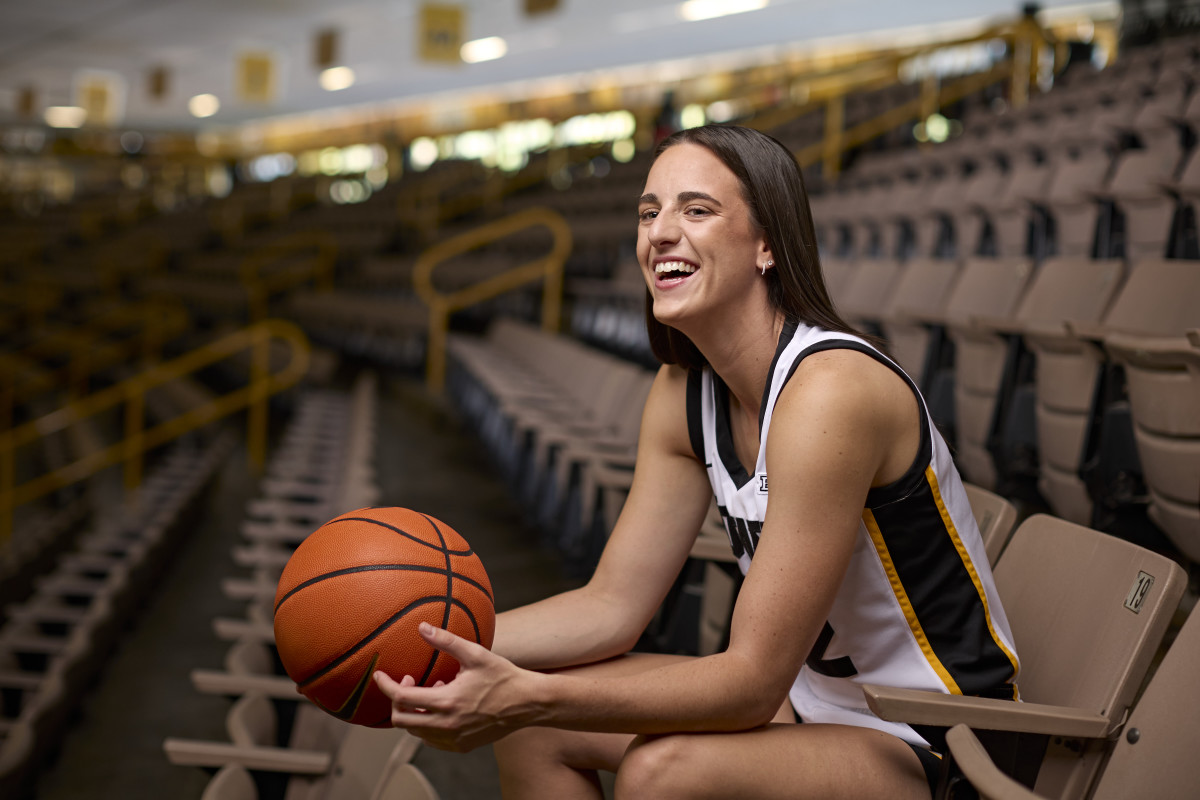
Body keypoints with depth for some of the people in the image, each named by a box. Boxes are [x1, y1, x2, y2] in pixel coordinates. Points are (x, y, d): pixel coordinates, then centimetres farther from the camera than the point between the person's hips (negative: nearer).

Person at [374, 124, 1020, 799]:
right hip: (815, 697, 8)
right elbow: (613, 604, 1)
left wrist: (527, 697, -33)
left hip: (938, 745, -8)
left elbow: (755, 680, -27)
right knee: (534, 727, 1)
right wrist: (444, 643, -13)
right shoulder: (683, 391, 0)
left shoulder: (829, 390, -26)